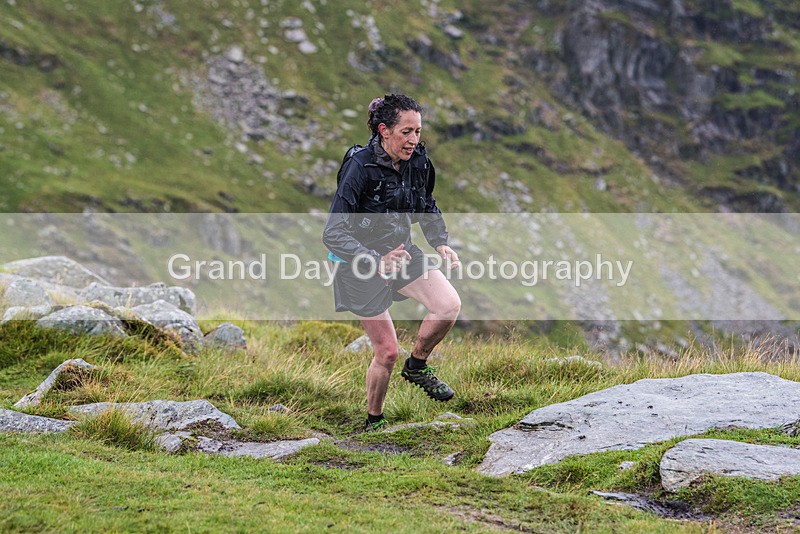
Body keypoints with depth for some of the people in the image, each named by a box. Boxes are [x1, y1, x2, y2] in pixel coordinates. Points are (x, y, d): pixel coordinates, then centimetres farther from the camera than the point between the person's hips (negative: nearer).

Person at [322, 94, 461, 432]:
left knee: (450, 305, -18)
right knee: (387, 352, -2)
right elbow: (333, 233, -27)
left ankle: (417, 366, 8)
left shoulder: (417, 162, -6)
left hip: (402, 252, 5)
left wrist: (441, 244, -2)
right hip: (363, 265, -5)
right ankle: (374, 422, 22)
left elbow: (428, 208, 15)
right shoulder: (359, 167, -25)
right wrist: (378, 263, -39)